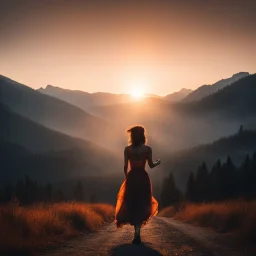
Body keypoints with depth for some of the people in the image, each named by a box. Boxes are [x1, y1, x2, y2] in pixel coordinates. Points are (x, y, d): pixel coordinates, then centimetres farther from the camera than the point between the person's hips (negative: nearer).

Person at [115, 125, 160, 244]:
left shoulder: (127, 149, -1)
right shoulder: (147, 149, -4)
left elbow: (125, 166, 0)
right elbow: (151, 165, 1)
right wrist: (157, 162, 22)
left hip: (131, 178, 1)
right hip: (143, 178, -1)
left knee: (131, 205, 12)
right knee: (141, 205, 7)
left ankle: (137, 233, 8)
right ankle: (137, 234, -4)